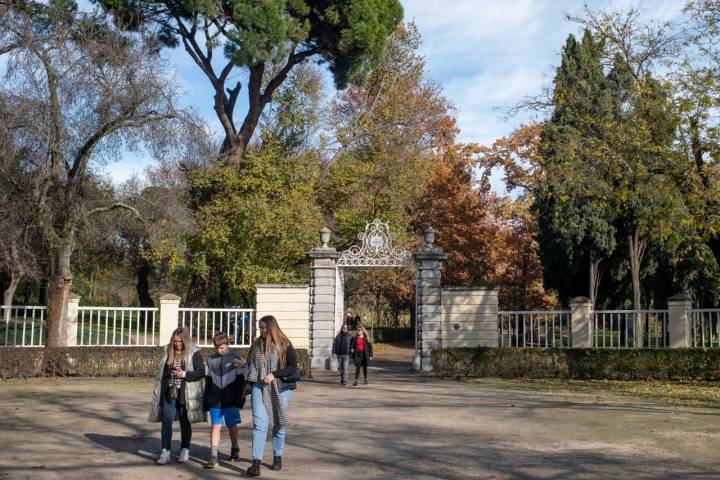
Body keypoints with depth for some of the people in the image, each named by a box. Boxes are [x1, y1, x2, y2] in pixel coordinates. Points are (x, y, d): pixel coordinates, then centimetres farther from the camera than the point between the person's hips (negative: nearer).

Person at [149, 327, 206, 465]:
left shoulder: (194, 353, -6)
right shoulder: (168, 352, 7)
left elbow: (201, 372, -10)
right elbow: (162, 372, 15)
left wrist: (184, 374, -18)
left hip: (186, 395, -3)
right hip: (169, 393, 3)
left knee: (185, 423, 9)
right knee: (166, 422, -5)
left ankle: (185, 451, 21)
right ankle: (165, 452, -2)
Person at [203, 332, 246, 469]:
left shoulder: (235, 358, -2)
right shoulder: (211, 360, 8)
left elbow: (241, 380, -1)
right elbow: (208, 381, 12)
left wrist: (240, 398, -7)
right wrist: (206, 400, 10)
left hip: (230, 400, -2)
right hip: (215, 400, 2)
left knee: (232, 426, 8)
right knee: (215, 426, -4)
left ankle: (234, 450, 31)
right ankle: (213, 457, -6)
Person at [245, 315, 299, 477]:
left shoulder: (284, 345, -3)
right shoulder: (256, 345, 9)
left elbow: (293, 367, -7)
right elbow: (249, 366, 18)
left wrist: (274, 375, -17)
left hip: (280, 389, -2)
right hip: (259, 388, 2)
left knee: (278, 424, 9)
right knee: (259, 424, -9)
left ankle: (277, 457, 26)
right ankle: (256, 463, -13)